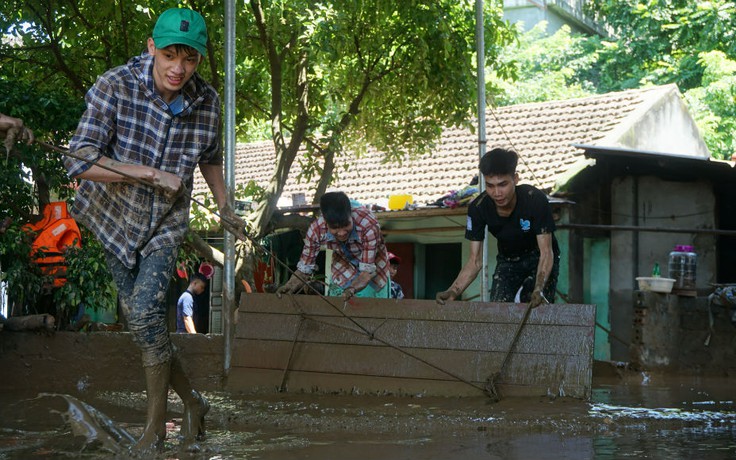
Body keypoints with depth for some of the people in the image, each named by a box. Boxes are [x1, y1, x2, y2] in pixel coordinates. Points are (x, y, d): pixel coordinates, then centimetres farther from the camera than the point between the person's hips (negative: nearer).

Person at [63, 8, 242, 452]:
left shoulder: (207, 101, -10)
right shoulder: (115, 87, -22)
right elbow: (80, 160, -28)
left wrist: (225, 206, 13)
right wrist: (153, 174, -27)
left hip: (168, 222, 0)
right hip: (117, 217, 0)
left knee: (145, 310, -18)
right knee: (145, 325, 5)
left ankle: (156, 423, -4)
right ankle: (192, 401, 26)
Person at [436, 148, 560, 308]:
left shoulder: (536, 200, -31)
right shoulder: (478, 208, -22)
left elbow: (546, 252, -31)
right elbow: (475, 261, -18)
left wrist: (538, 290, -48)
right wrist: (453, 292, -35)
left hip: (538, 258, -3)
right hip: (508, 260, 3)